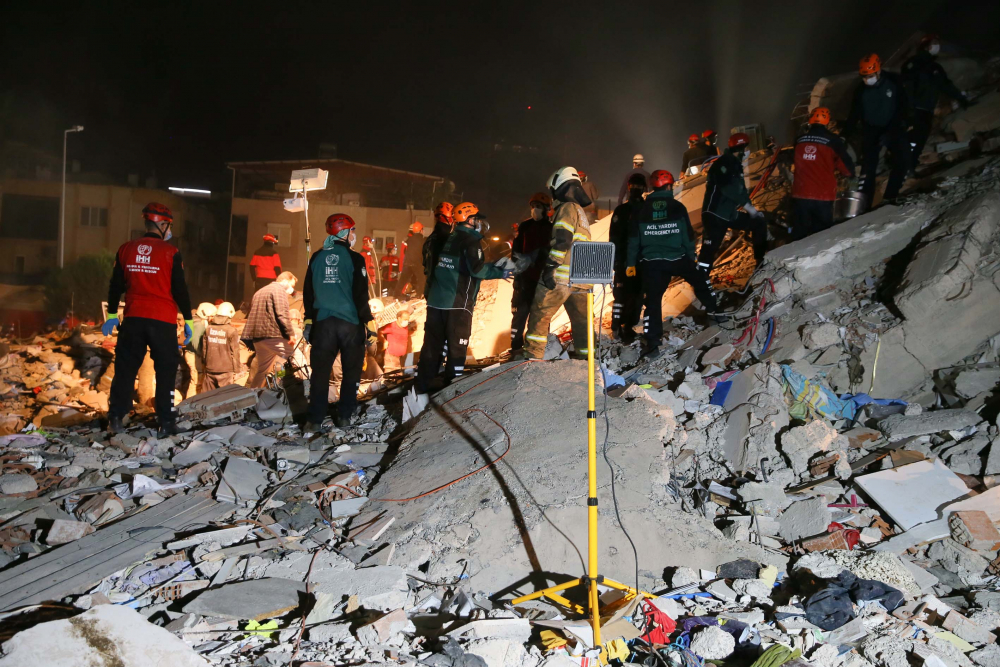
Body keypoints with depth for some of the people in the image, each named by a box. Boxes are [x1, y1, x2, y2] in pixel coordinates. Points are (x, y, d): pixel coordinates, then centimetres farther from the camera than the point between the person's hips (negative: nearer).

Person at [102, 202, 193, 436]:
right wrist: (188, 320, 2)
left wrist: (112, 315, 22)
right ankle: (166, 422, 5)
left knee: (125, 369, 13)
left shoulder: (126, 250, 6)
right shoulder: (170, 253, -7)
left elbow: (115, 286, 12)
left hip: (133, 320, 4)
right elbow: (180, 290, -6)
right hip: (163, 321, -4)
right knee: (166, 371, 4)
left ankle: (116, 418, 14)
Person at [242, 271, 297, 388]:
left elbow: (252, 315, 27)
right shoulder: (279, 290, -3)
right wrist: (291, 333, -18)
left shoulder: (260, 291, 26)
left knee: (262, 369, 18)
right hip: (273, 335, -9)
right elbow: (282, 314, -16)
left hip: (257, 337, 9)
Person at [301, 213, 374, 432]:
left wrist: (309, 319, 18)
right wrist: (368, 321, -4)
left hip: (323, 321, 3)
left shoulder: (317, 257, 5)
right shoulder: (354, 258, -8)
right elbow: (361, 294, -11)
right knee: (351, 370, 11)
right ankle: (344, 416, 14)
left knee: (320, 370, 7)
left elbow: (308, 291, 10)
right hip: (350, 322, -3)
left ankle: (314, 420, 6)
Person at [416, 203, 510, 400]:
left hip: (435, 302, 7)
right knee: (456, 349, -1)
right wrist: (500, 272, -8)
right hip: (457, 304, -7)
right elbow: (477, 269, -19)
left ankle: (421, 391, 8)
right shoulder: (471, 241, -8)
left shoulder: (449, 239, 16)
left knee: (432, 347, 8)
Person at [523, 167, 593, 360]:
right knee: (581, 318, 10)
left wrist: (550, 266, -18)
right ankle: (584, 356, 11)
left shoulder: (567, 208, -5)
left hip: (562, 275, -9)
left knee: (540, 315, -2)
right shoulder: (581, 212, 24)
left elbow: (562, 240, -17)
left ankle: (533, 355, -5)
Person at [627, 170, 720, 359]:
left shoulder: (641, 210, 3)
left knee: (653, 300, 3)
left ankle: (651, 343, -3)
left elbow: (633, 238, 3)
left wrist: (631, 263, 8)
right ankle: (715, 311, 31)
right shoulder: (677, 207, -2)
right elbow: (688, 236, 1)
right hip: (677, 258, -1)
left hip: (651, 262, 1)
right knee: (700, 281, 23)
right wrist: (691, 257, 14)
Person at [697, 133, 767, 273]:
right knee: (710, 248, -15)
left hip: (730, 214, 9)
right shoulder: (723, 163, -13)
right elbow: (728, 188, -25)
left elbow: (740, 190, 18)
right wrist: (749, 207, -20)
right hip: (714, 214, -9)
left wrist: (751, 209, 6)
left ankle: (762, 261, 19)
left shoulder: (736, 165, 16)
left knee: (759, 223, 12)